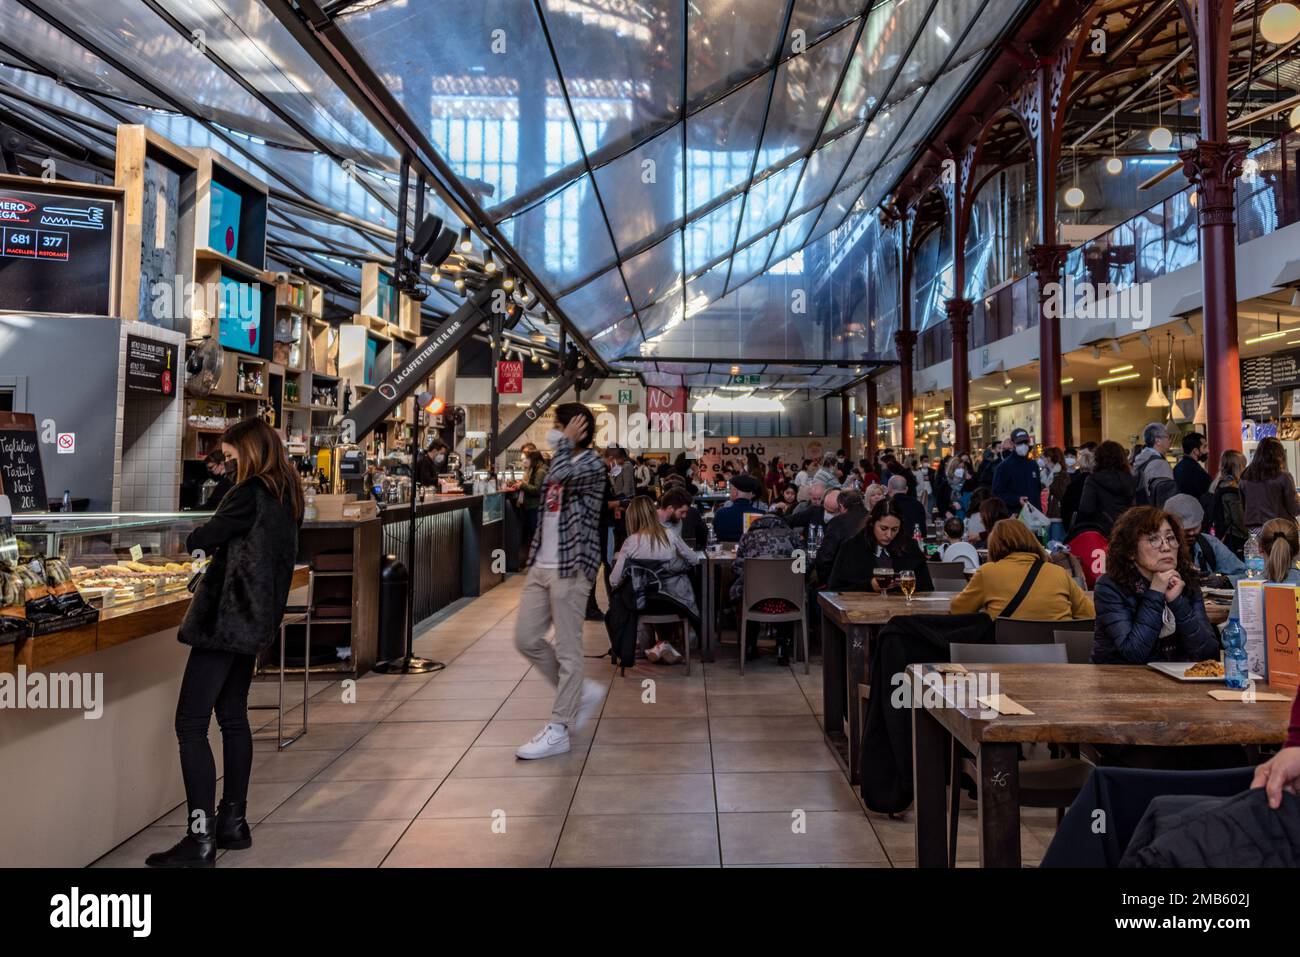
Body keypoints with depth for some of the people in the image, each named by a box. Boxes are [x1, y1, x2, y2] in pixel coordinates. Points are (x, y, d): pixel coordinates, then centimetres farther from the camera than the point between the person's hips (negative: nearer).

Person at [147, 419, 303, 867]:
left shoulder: (251, 493, -14)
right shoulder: (286, 495, 12)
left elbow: (206, 537, -7)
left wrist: (189, 539, 14)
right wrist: (213, 547, 10)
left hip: (225, 618, -10)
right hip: (253, 621, 10)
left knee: (191, 724, -6)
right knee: (233, 717, 16)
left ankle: (200, 839, -5)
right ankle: (233, 822, 23)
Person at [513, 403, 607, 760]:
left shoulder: (592, 464, -10)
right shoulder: (560, 463, 16)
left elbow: (562, 477, -30)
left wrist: (565, 441, -13)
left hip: (570, 568, -9)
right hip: (541, 566, 9)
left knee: (567, 649, -2)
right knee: (526, 639, 9)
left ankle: (558, 730, 6)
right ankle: (581, 690, 25)